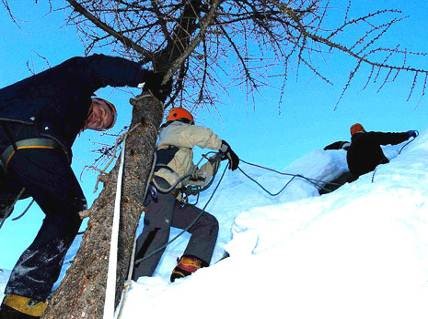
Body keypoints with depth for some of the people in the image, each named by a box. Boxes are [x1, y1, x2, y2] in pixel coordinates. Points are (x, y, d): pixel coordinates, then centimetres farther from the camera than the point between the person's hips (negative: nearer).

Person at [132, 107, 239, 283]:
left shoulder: (185, 158, 41)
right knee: (158, 231, -28)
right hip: (159, 187, -8)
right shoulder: (174, 129, 20)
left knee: (208, 223, -2)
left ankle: (188, 268, -20)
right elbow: (199, 134, -1)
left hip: (173, 200, 8)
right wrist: (225, 148, 5)